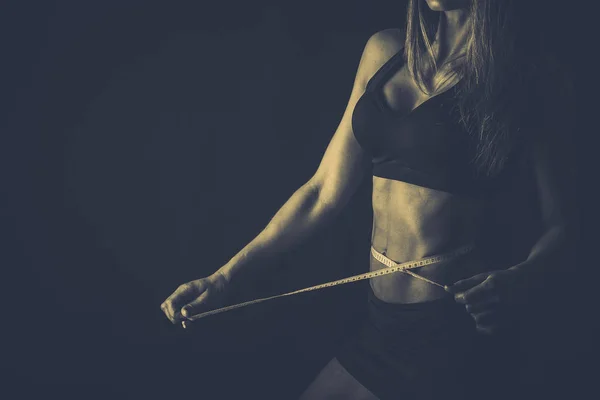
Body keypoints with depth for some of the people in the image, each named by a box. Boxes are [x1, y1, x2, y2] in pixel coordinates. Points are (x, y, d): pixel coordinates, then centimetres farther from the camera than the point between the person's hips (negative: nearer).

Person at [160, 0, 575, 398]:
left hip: (447, 325, -5)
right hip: (385, 319, 5)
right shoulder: (384, 50, 5)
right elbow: (325, 192, 6)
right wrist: (224, 278, 1)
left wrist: (518, 279, -29)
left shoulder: (526, 73, -7)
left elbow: (561, 221, -7)